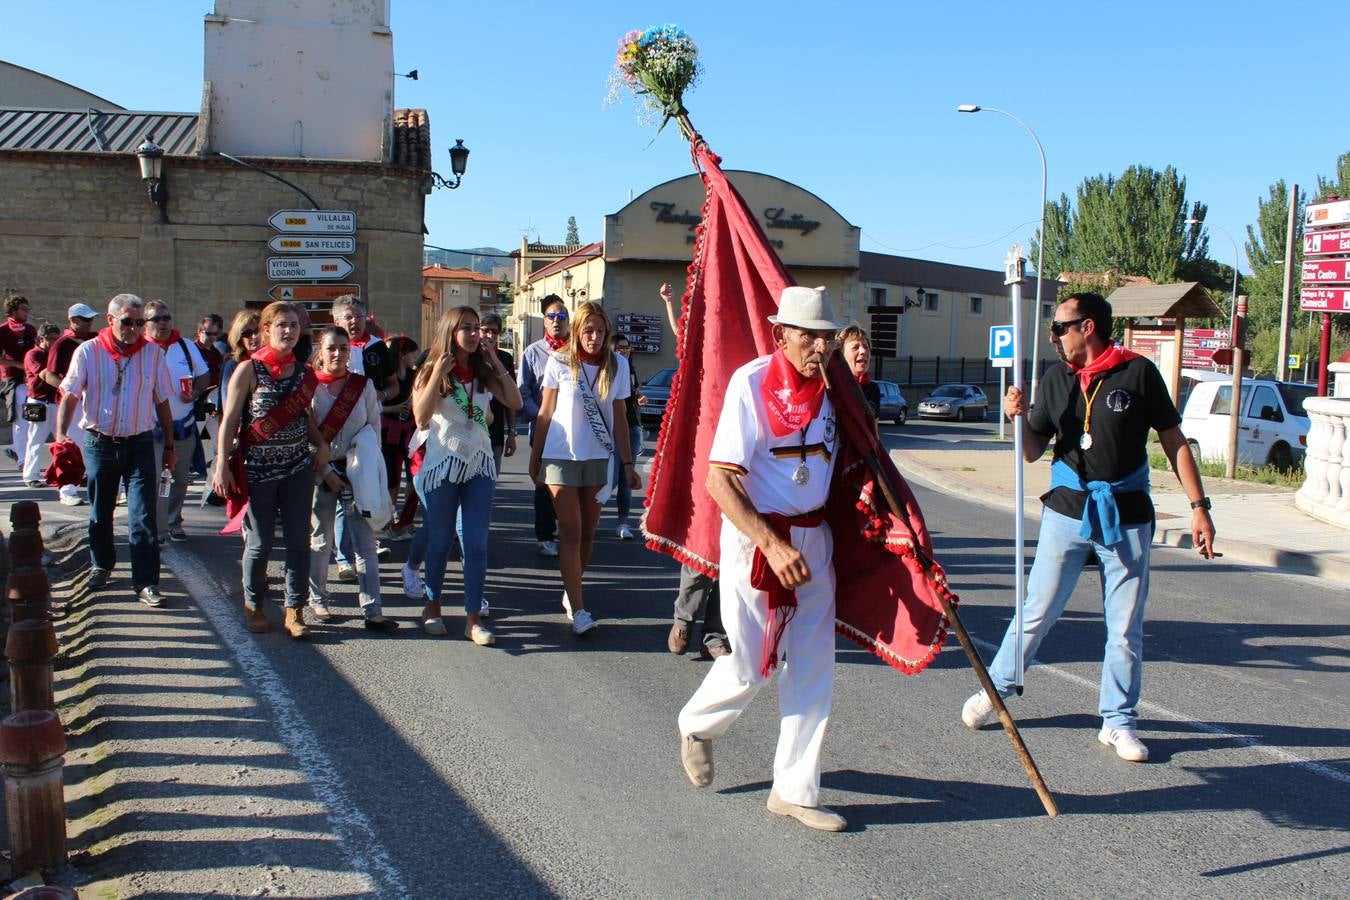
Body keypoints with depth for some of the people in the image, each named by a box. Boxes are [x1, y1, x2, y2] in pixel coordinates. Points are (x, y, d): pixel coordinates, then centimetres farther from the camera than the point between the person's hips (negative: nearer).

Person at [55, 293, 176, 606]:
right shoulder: (88, 352, -4)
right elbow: (70, 396, -2)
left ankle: (146, 582, -5)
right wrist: (61, 434, -17)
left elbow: (162, 402, 6)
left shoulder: (153, 353, -1)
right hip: (99, 442, 1)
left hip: (140, 443, -1)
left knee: (143, 516, -7)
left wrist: (169, 446, 8)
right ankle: (102, 564, 37)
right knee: (100, 512, 16)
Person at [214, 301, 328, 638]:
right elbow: (229, 420, -7)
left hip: (298, 467, 4)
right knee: (260, 542, 5)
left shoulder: (303, 372, 7)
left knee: (299, 541, 2)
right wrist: (222, 465, -12)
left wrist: (321, 444, 1)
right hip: (258, 468, -4)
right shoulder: (249, 369, -6)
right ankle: (254, 605, 25)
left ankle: (294, 610, 11)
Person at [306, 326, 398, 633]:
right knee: (321, 541, 7)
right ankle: (318, 600, 24)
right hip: (321, 471, -1)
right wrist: (327, 473, -10)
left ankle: (372, 610, -1)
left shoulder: (364, 385, 2)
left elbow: (374, 427, 5)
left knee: (365, 542, -2)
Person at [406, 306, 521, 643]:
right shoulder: (432, 370, -3)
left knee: (477, 543, -1)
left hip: (479, 463, 3)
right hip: (442, 464, -3)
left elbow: (515, 403, -2)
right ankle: (432, 607, 26)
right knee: (440, 540, 7)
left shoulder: (483, 372, 6)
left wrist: (497, 365, -5)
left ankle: (473, 618, 3)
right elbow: (421, 416, -17)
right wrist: (438, 373, -20)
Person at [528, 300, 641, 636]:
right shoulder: (559, 362, -3)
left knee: (587, 532, 8)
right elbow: (545, 413, 2)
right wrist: (535, 458, 3)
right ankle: (578, 609, -6)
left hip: (599, 458, 3)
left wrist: (628, 463, 4)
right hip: (562, 456, -2)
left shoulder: (617, 365, 1)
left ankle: (571, 590, 25)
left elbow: (618, 418, 6)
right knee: (571, 532, -6)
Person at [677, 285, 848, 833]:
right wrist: (772, 545, -26)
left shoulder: (831, 386, 4)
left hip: (814, 537, 6)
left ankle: (794, 791, 22)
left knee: (813, 668, 8)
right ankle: (697, 726, 36)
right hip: (756, 537, -6)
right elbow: (720, 480, -20)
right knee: (750, 667, 2)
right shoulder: (751, 383, -15)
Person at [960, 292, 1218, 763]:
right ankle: (995, 690, 20)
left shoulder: (1139, 372, -5)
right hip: (1067, 511, 2)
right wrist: (1019, 418, -14)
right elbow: (1033, 451, 7)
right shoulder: (1056, 378, 4)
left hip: (1126, 516, -2)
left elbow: (1174, 441, 0)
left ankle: (1118, 721, 19)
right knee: (1036, 612, 5)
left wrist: (1198, 505, -4)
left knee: (1126, 626, 6)